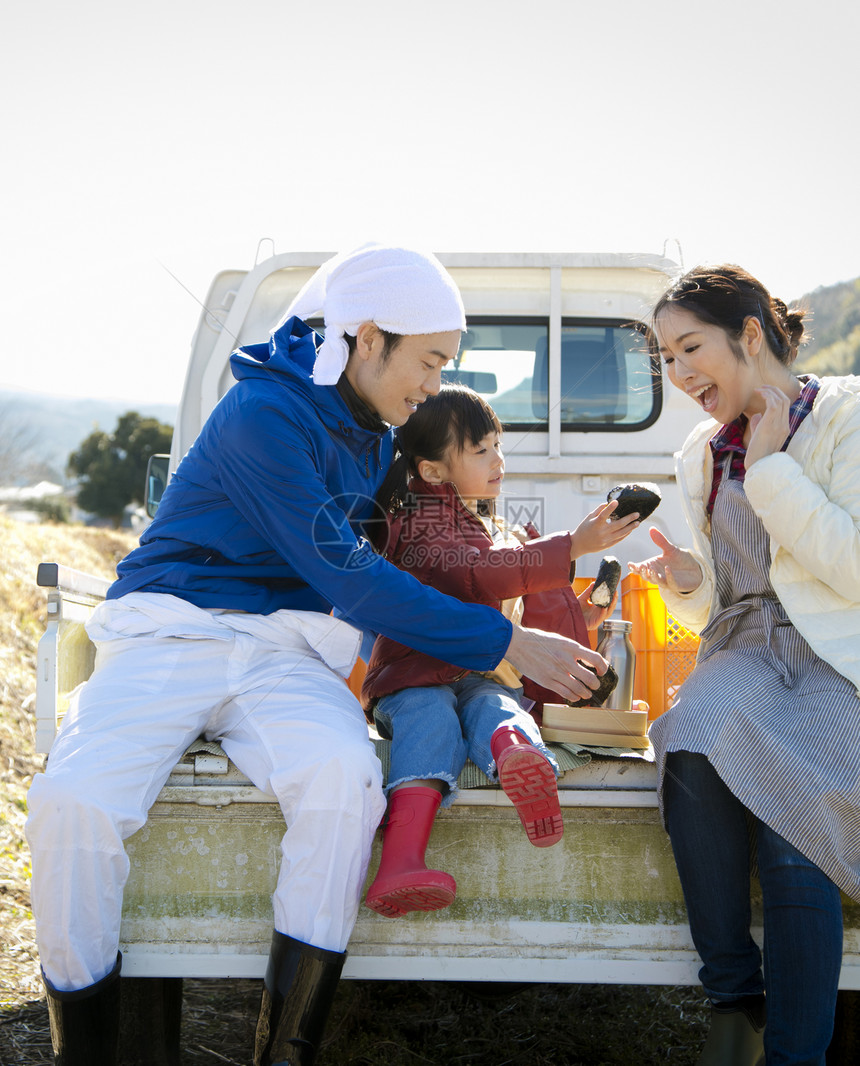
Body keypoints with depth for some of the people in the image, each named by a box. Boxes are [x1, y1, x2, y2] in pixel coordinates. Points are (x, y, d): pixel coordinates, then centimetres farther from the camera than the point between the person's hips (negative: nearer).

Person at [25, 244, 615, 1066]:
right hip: (175, 631, -5)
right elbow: (349, 578, -16)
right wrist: (507, 643, -13)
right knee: (74, 801, -32)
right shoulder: (263, 414, -13)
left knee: (344, 777, -30)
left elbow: (385, 558, 31)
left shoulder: (372, 437, 13)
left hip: (286, 657, 5)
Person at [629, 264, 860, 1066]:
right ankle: (734, 1002, -18)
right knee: (694, 754, -31)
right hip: (746, 652, 5)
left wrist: (771, 465, -10)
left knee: (789, 820, -32)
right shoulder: (703, 456, 16)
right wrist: (686, 583, 0)